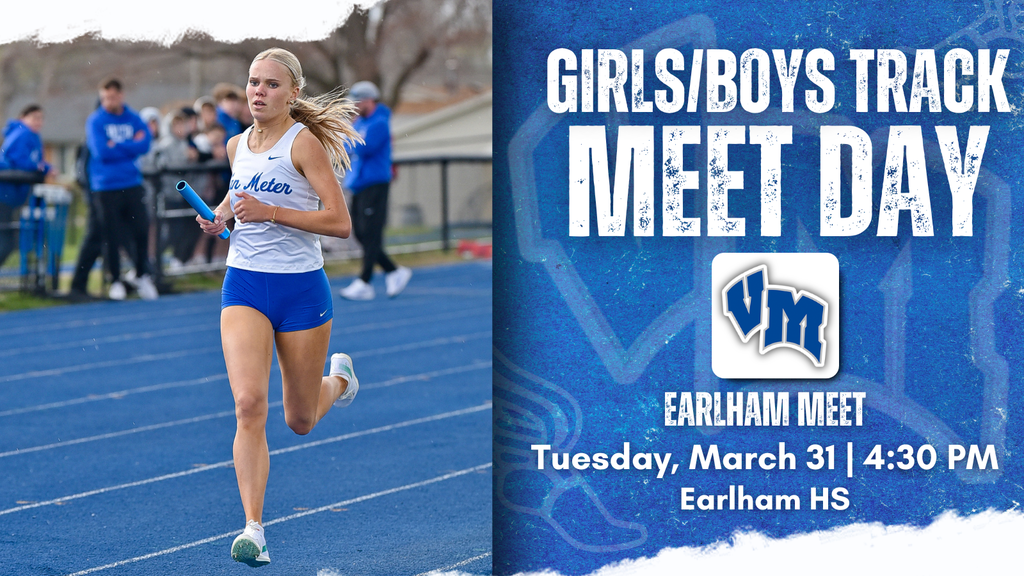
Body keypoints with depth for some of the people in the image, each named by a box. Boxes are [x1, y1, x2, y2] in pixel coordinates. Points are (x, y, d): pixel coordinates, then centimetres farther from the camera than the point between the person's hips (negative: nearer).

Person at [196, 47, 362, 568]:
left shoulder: (304, 143, -11)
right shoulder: (237, 146, 6)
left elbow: (341, 223, -16)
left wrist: (269, 211, -22)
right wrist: (220, 215, 7)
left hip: (301, 289, -3)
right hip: (244, 285, 3)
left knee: (300, 421, 12)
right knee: (249, 404, -18)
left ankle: (339, 379, 49)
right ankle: (253, 529, -18)